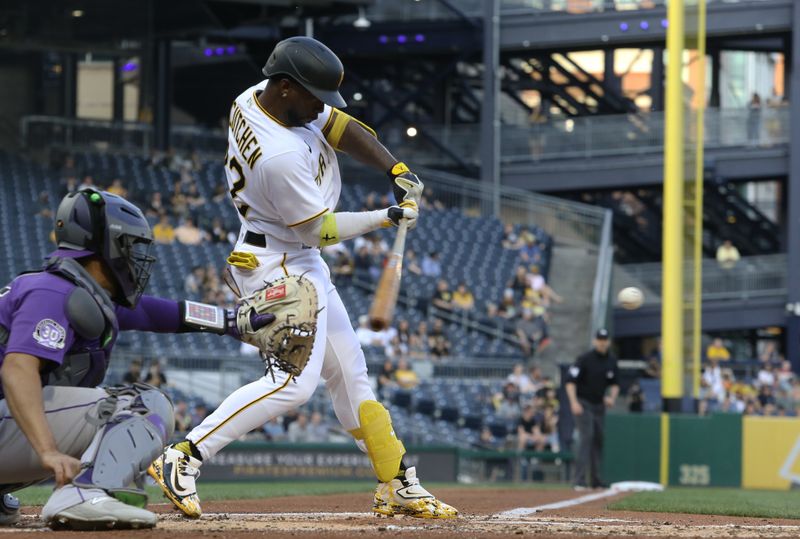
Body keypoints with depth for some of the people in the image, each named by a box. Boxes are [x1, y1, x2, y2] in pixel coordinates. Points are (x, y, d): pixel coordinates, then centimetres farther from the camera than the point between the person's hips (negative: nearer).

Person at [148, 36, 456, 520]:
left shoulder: (254, 98, -3)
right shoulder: (281, 156, -31)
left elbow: (342, 127, 6)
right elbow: (319, 228, -20)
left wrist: (396, 170, -5)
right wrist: (386, 218, -10)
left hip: (302, 263, 11)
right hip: (278, 267, -11)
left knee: (350, 375, 12)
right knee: (295, 381, -19)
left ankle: (398, 487, 17)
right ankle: (184, 459, -18)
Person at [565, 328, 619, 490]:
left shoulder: (611, 361, 6)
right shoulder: (585, 359, -13)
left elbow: (614, 383, 17)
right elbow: (570, 381, -15)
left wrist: (612, 397, -3)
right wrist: (574, 402, -25)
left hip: (599, 405, 6)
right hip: (583, 403, -6)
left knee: (599, 439, 7)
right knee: (586, 436, -18)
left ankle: (595, 481, 16)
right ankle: (580, 481, -23)